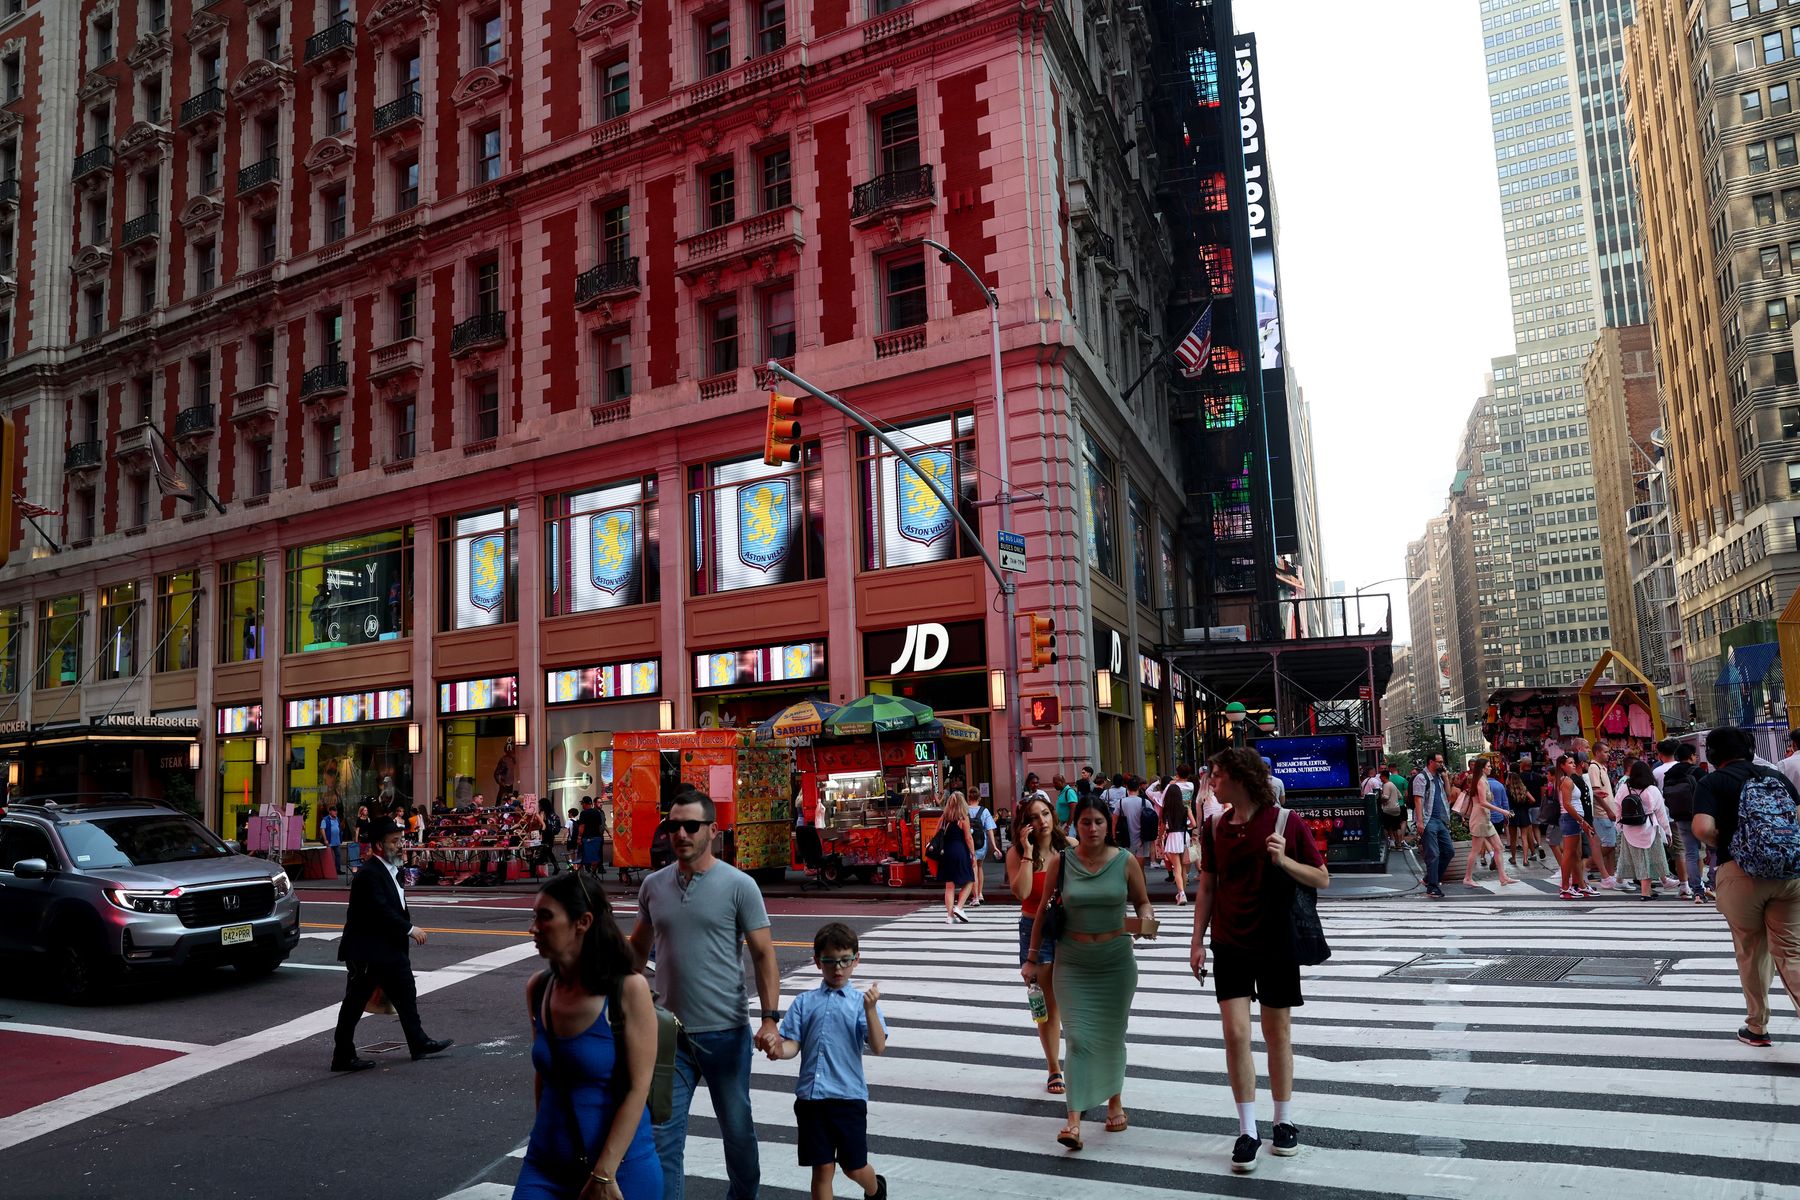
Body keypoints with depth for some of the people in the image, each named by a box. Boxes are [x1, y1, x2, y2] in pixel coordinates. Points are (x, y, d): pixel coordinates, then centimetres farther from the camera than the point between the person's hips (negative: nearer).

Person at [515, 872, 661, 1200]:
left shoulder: (628, 989, -16)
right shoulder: (537, 988, -1)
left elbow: (638, 1088, -15)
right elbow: (542, 1073, 11)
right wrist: (545, 1136, 15)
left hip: (621, 1167, -4)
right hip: (546, 1165, 4)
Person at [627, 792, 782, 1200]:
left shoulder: (739, 886, -8)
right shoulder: (653, 885, 3)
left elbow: (764, 955, -8)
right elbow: (638, 948, 16)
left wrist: (770, 1018, -17)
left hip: (725, 1032, -2)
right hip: (669, 1032, 2)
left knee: (737, 1127, 15)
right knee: (662, 1133, 4)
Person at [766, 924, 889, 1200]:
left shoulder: (861, 1001, -3)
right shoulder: (804, 1001, 5)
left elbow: (878, 1047, -13)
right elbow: (794, 1043, 2)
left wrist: (870, 1010, -27)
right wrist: (780, 1049, -21)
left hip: (849, 1096, -1)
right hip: (811, 1096, 1)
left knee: (854, 1167, 13)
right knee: (822, 1168, 5)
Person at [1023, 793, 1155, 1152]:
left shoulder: (1125, 862, -6)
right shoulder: (1061, 863, -6)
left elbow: (1142, 901, 6)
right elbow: (1043, 911, 2)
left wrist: (1146, 920, -18)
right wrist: (1032, 958, 6)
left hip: (1116, 960, 1)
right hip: (1073, 963, -1)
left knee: (1111, 1035, 12)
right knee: (1078, 1037, -7)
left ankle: (1114, 1101, 33)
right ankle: (1074, 1121, -7)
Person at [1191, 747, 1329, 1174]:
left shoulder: (1286, 822, -9)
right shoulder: (1214, 827, 1)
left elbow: (1322, 880, -5)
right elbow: (1207, 886, 8)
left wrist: (1284, 860, -23)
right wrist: (1197, 941, 5)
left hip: (1275, 942, -2)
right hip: (1230, 945, 2)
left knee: (1277, 1033, 10)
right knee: (1235, 1032, -4)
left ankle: (1284, 1122, 27)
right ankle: (1247, 1131, 8)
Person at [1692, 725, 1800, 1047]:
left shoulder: (1712, 782, -1)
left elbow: (1703, 828, -16)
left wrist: (1722, 845, 4)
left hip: (1741, 872, -3)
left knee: (1751, 953, 13)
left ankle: (1757, 1028, 24)